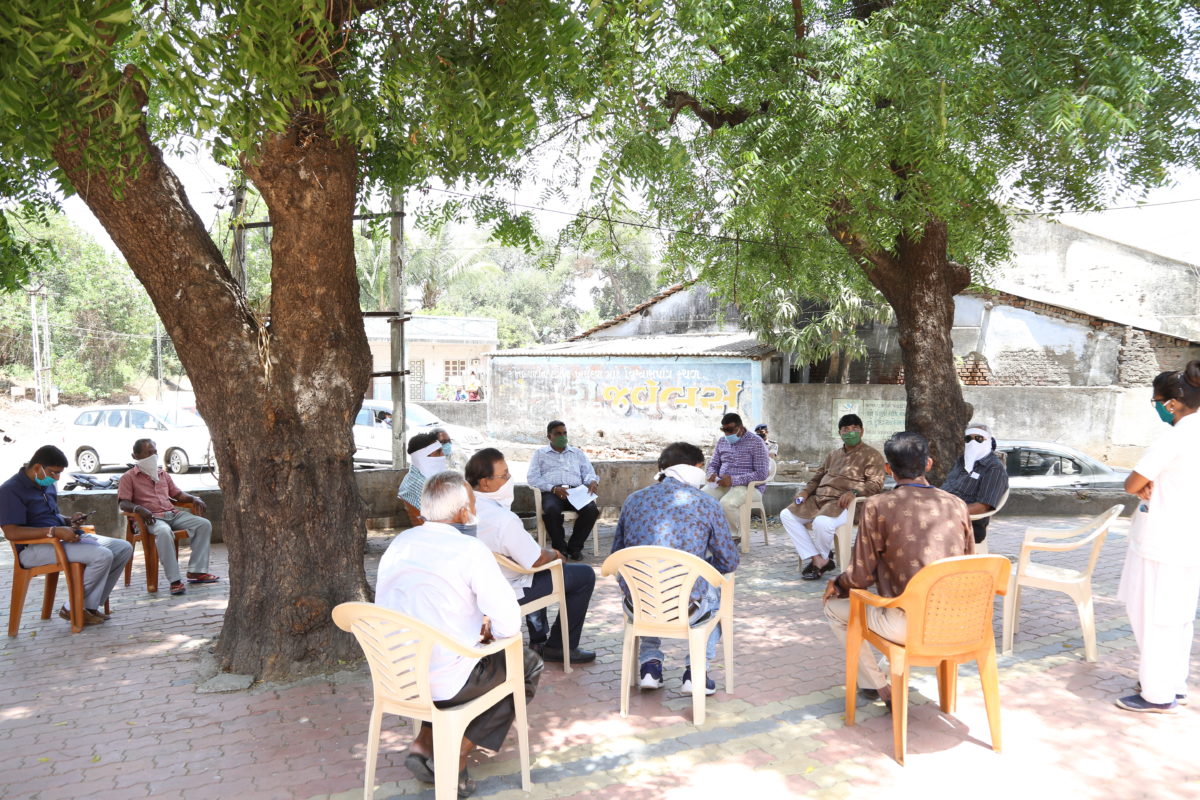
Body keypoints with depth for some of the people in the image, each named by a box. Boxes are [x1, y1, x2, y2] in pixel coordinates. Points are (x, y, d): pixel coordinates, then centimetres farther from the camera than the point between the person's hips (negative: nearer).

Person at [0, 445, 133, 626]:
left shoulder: (47, 485, 14)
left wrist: (69, 521, 7)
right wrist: (54, 531, -28)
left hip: (64, 538, 9)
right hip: (36, 547, -9)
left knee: (124, 548, -4)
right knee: (102, 556, -28)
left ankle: (92, 605, -1)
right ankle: (71, 609, -9)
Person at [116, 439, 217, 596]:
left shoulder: (163, 474, 25)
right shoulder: (128, 478, 6)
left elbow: (177, 493, 28)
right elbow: (123, 503, -5)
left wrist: (194, 499, 7)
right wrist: (138, 509, -27)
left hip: (173, 513, 7)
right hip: (151, 518, -7)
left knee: (204, 524, -14)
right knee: (164, 532, -40)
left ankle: (196, 571, -13)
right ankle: (175, 580, -38)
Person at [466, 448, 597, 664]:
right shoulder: (504, 520, -33)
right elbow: (538, 560, -24)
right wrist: (555, 554, -2)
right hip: (509, 593, -8)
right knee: (585, 575, 1)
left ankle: (538, 640, 42)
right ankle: (559, 647, 13)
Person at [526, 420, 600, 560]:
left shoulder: (577, 453, 29)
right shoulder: (540, 453, 20)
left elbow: (589, 473, 20)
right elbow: (532, 478, 6)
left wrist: (593, 481, -7)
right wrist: (553, 488, -11)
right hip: (551, 493, -2)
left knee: (591, 509, -30)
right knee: (551, 510, -38)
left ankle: (575, 547, -11)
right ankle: (560, 547, -15)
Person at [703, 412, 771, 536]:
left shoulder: (756, 442, -6)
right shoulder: (722, 441, 13)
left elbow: (762, 474, -14)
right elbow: (713, 464, 23)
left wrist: (733, 480, -21)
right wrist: (712, 474, -4)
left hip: (748, 486, -5)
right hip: (722, 484, 5)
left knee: (727, 503, -35)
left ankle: (736, 535, -9)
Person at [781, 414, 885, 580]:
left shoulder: (871, 455, 4)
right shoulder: (833, 455, 25)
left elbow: (876, 484, -7)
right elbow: (817, 478, 27)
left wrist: (853, 492, -24)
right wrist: (806, 491, 6)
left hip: (844, 503, -7)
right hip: (819, 499, 8)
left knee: (821, 522, -37)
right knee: (786, 515, -10)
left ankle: (821, 558, -4)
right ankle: (818, 560, -14)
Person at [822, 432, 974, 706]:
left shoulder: (877, 507, -9)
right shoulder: (957, 505, 4)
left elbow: (861, 576, -7)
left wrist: (837, 585, 16)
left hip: (908, 626, -5)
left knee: (834, 608, 19)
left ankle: (881, 688, 21)